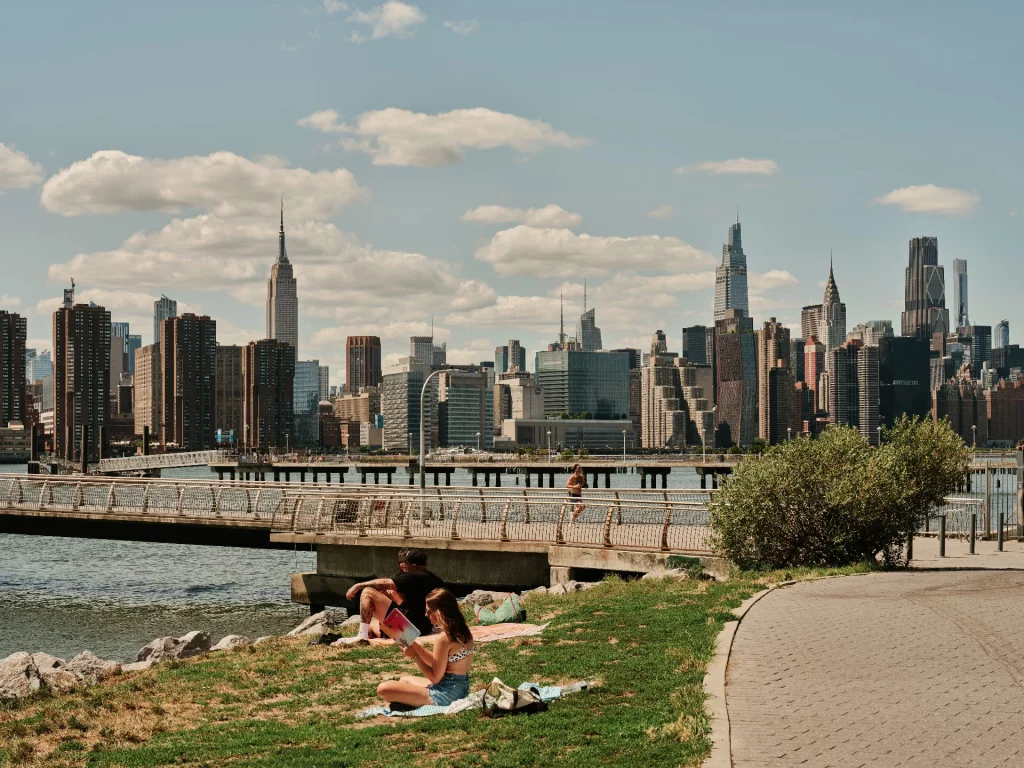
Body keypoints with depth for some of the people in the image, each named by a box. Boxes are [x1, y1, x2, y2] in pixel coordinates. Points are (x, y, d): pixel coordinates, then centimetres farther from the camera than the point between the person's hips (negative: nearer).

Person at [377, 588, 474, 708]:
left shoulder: (444, 639, -23)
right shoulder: (464, 631, 5)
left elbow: (435, 678, -17)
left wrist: (415, 656, -12)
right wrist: (417, 647, 6)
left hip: (445, 695, -10)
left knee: (384, 689, -15)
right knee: (404, 679, 32)